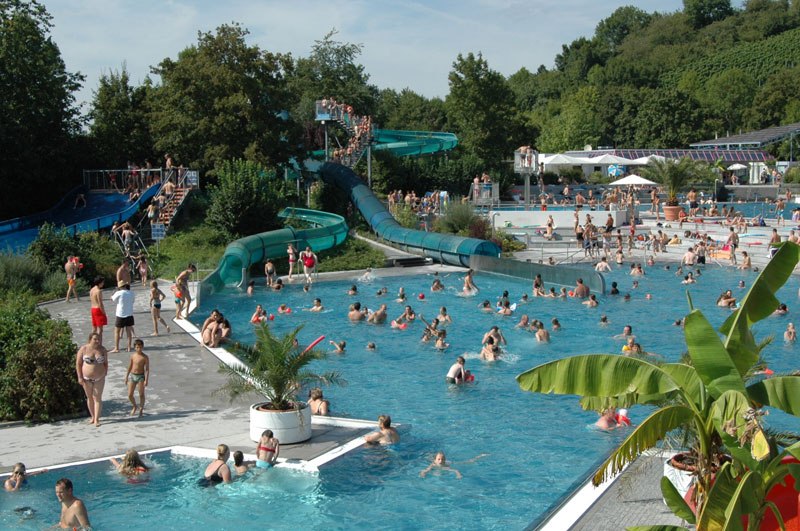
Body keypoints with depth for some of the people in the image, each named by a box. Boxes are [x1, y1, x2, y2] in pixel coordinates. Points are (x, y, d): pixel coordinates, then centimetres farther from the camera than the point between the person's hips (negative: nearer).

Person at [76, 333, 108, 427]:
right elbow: (78, 363, -5)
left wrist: (105, 374, 3)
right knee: (90, 398, 11)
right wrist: (80, 377, -8)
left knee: (97, 398, -4)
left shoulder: (103, 350, -4)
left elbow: (106, 363, 8)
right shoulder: (83, 349, -10)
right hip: (87, 378, 0)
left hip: (99, 378, 0)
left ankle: (96, 420, -4)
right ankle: (93, 417, 25)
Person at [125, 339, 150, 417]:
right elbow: (130, 366, 11)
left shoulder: (145, 357, -10)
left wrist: (146, 380, -15)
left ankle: (141, 409, 22)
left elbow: (147, 369, -9)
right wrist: (126, 377, 12)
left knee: (141, 394, 6)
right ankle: (134, 406, 30)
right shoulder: (132, 356, 2)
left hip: (141, 376, -4)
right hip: (132, 376, 4)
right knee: (130, 395, 4)